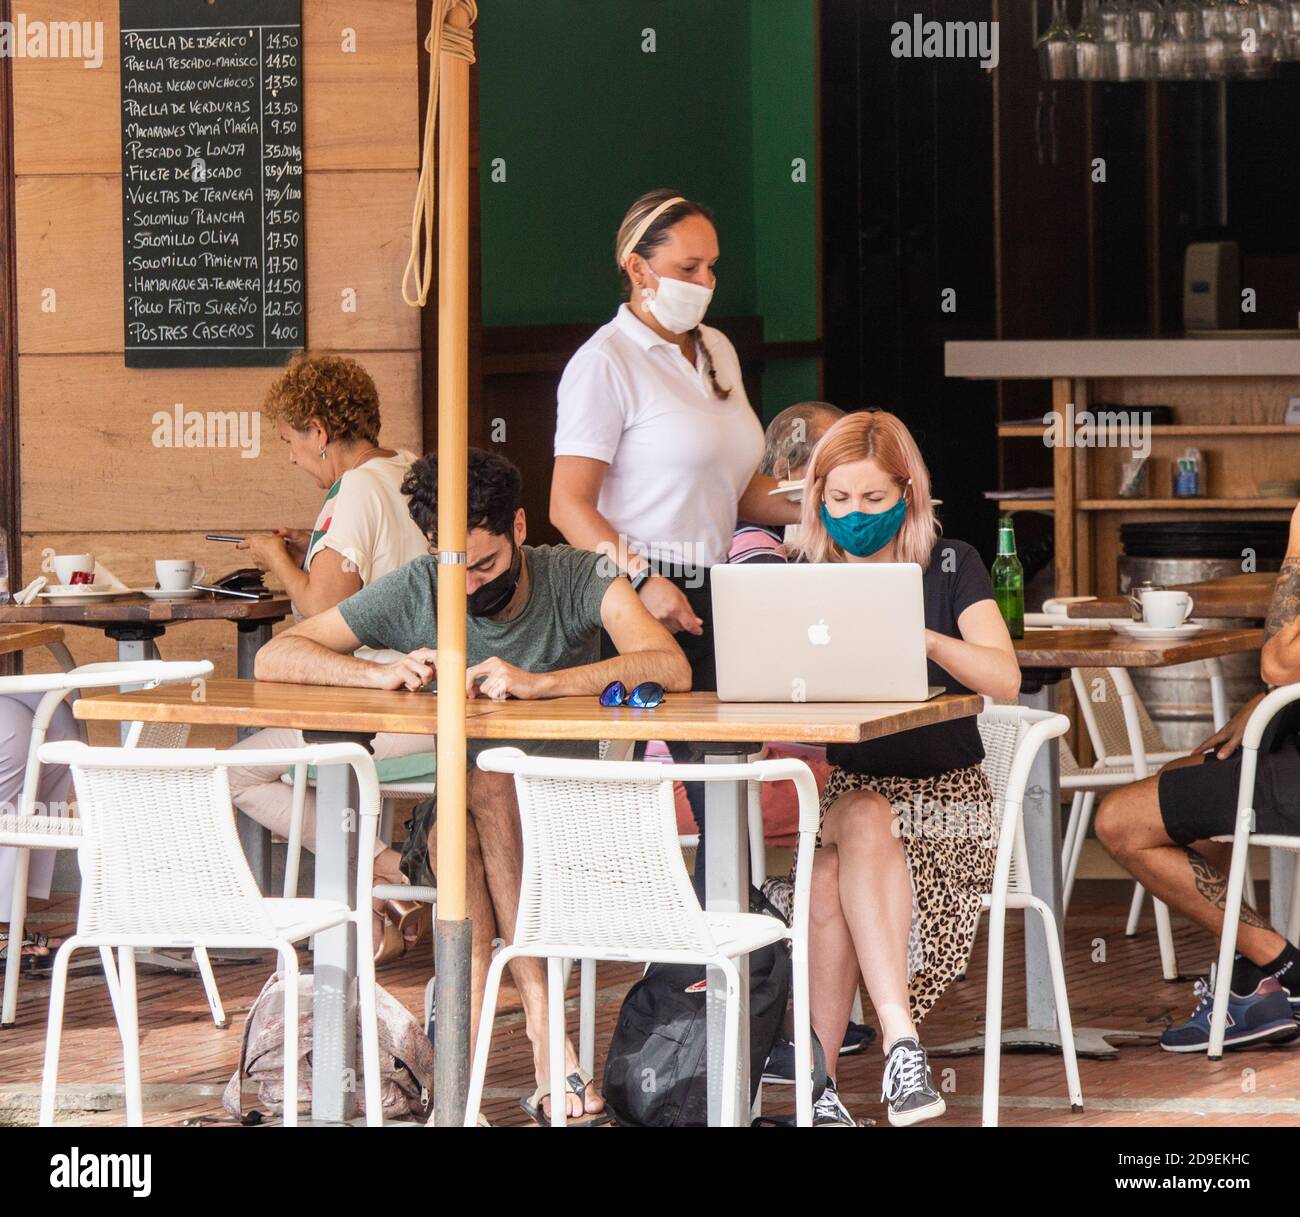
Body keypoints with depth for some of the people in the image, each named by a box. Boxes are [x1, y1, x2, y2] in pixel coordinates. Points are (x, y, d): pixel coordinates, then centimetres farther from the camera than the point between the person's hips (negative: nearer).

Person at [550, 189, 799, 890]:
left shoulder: (717, 352, 19)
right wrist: (640, 580, -24)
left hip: (710, 595, 7)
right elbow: (569, 504, -12)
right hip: (636, 595, -7)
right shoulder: (606, 363, -6)